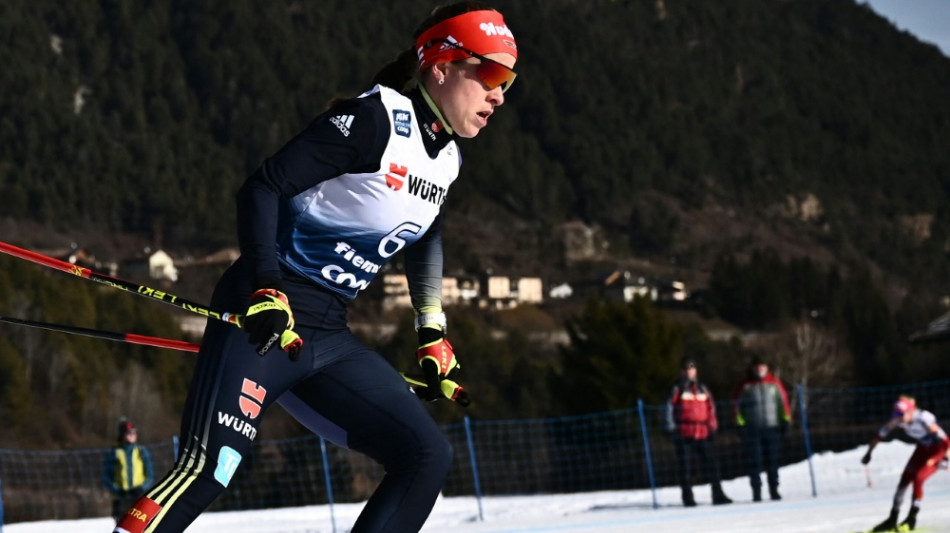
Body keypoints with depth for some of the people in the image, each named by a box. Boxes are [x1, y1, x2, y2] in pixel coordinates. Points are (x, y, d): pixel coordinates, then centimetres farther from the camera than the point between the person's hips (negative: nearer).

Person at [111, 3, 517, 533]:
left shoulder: (447, 159, 11)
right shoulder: (373, 120, -13)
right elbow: (263, 187, -15)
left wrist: (433, 335, 26)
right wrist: (266, 290, -24)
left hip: (328, 337, 8)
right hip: (264, 318, -8)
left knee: (429, 456, -2)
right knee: (205, 474, -22)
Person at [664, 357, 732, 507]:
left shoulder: (702, 389, 14)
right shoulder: (678, 389, 4)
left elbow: (710, 408, 17)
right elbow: (670, 408, 2)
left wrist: (712, 427, 10)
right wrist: (672, 427, -5)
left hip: (701, 433, 2)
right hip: (682, 434, -2)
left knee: (709, 463, -4)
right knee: (683, 465, 0)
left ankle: (717, 494, 0)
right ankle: (687, 497, 5)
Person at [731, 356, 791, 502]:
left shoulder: (774, 383, 7)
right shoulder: (745, 385, 1)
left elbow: (783, 400, 12)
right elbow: (736, 404, 3)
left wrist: (786, 419, 8)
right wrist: (740, 423, -4)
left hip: (772, 427, 2)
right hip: (752, 429, -2)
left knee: (772, 461, 3)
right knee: (755, 461, -3)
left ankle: (774, 490, 10)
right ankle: (756, 491, 2)